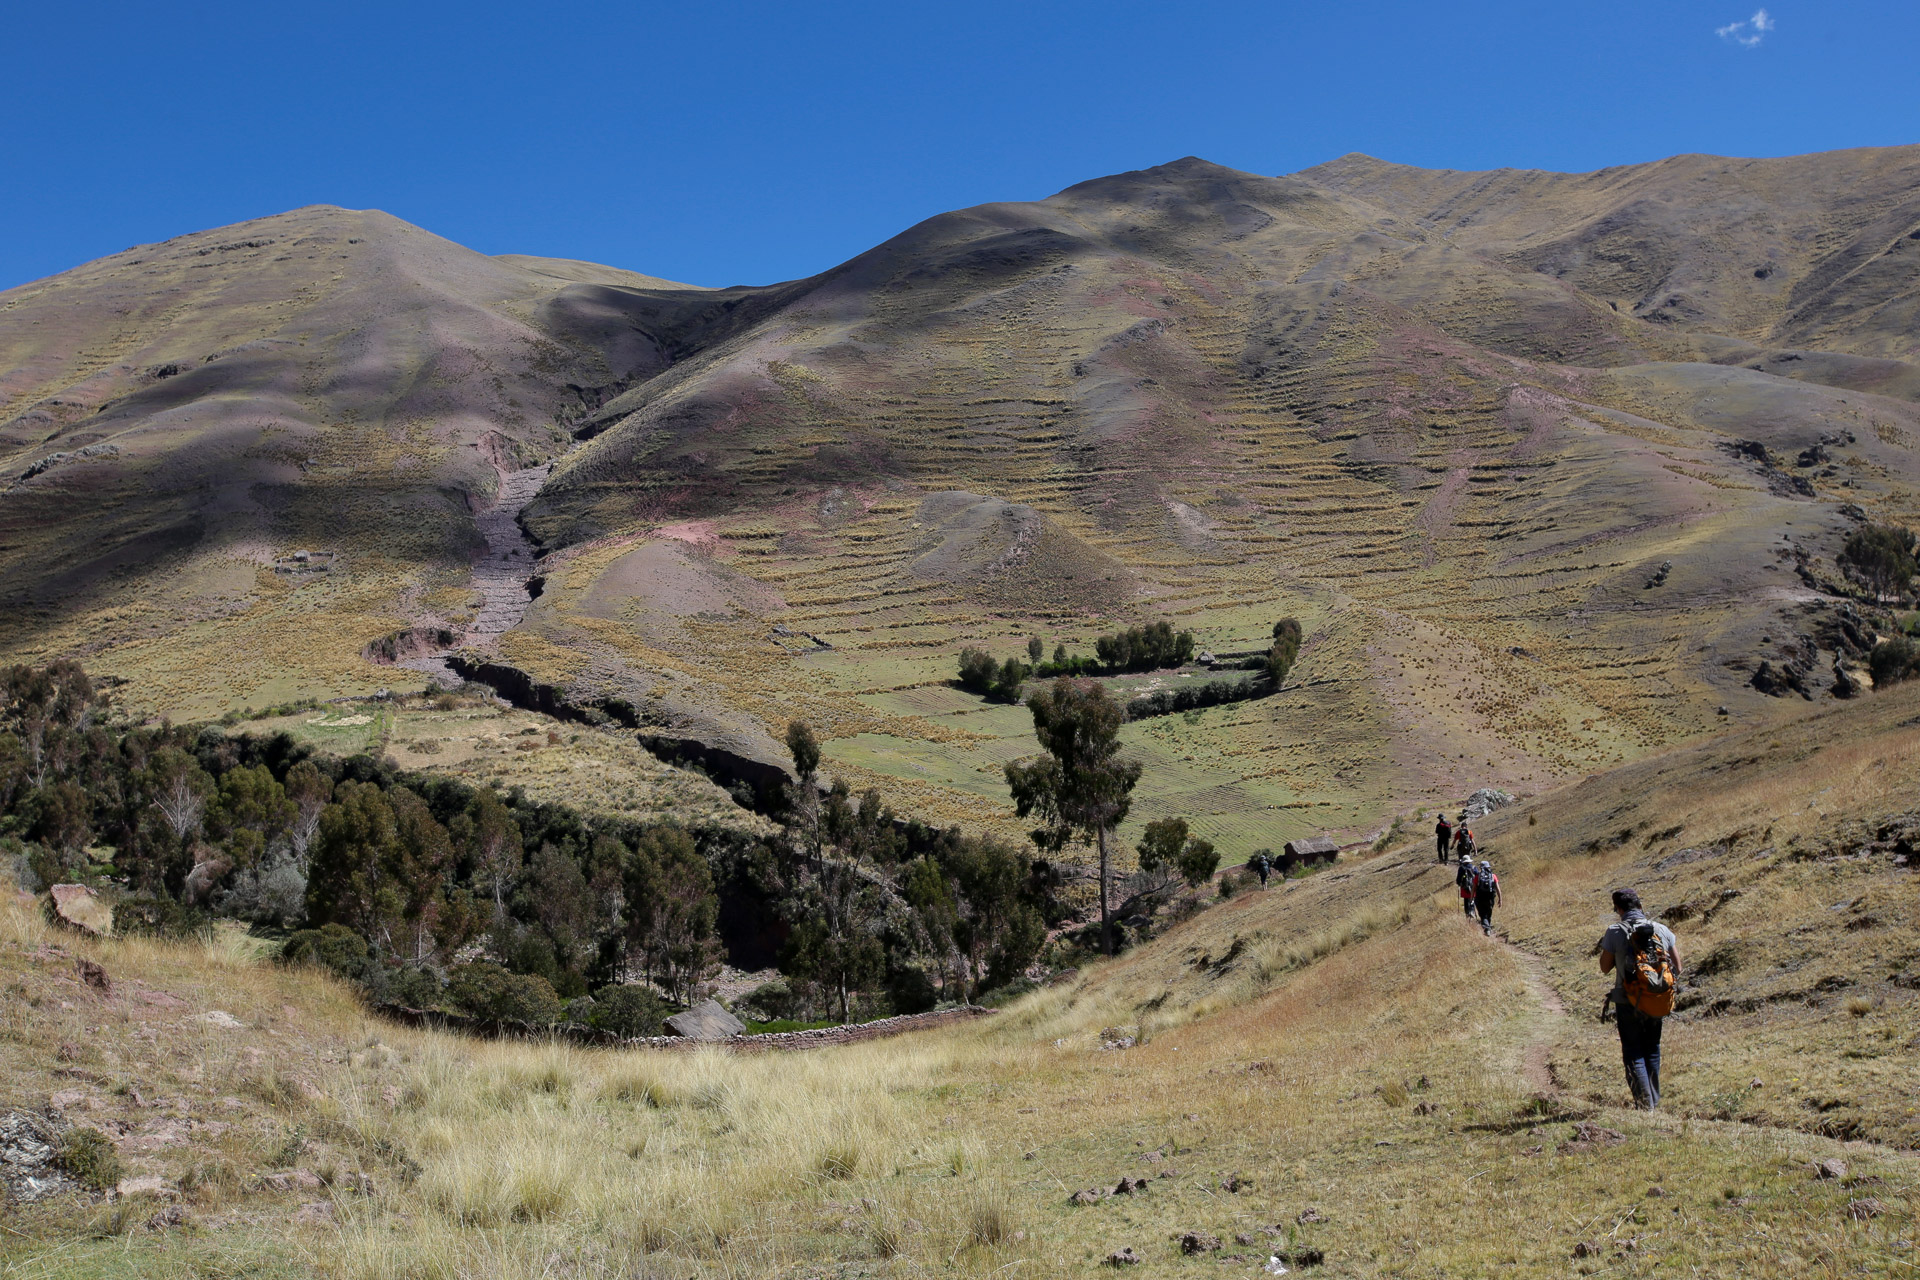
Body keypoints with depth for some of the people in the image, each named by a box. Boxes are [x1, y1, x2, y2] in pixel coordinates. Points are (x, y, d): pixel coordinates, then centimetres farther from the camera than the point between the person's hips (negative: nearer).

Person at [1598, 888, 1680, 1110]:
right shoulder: (1662, 930, 0)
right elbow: (1677, 967, 5)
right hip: (1657, 1002, 4)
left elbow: (1605, 968, -4)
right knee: (1652, 1051, 20)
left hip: (1628, 1002, -4)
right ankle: (1654, 1099, 28)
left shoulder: (1615, 932, -11)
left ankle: (1645, 1103, -3)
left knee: (1633, 1053, 4)